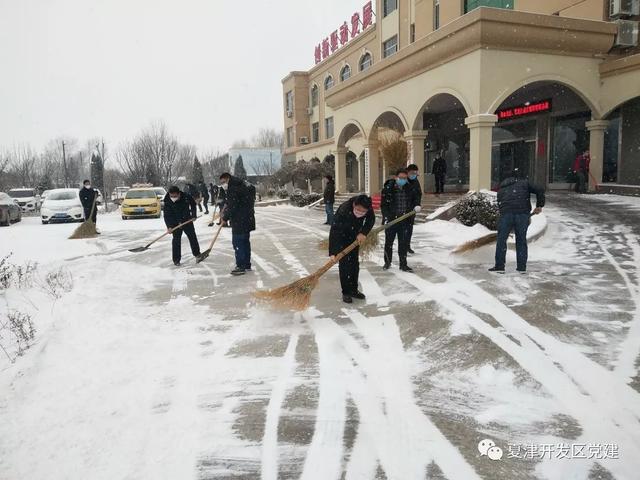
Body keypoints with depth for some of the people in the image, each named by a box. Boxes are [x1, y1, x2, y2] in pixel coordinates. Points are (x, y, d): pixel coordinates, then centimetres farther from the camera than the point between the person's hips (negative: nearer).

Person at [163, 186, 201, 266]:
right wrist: (169, 226, -29)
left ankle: (197, 253, 30)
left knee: (192, 237, 11)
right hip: (175, 223, -1)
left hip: (187, 220, 2)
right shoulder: (167, 201, -20)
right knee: (176, 240, -6)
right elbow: (167, 214, -19)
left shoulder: (186, 197, -19)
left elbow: (193, 204, 3)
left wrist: (194, 215, 1)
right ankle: (176, 259, 1)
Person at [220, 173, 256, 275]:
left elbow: (232, 207, -19)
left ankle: (241, 267, -3)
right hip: (247, 219, 10)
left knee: (238, 243, -5)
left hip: (239, 221, -10)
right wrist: (226, 210, 13)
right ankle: (247, 264, 24)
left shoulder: (233, 189, -16)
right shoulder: (241, 185, 16)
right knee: (245, 242, 16)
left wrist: (225, 217, -6)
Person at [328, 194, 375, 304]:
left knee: (355, 263, 8)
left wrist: (363, 233, -23)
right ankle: (346, 292, 0)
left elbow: (371, 220, -6)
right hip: (341, 238, -4)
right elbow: (334, 230, -41)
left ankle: (354, 289, 22)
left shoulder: (368, 209, -27)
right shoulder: (343, 210, -40)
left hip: (355, 237, 5)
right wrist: (332, 253, -44)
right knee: (344, 264, -9)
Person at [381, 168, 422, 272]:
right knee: (389, 242, 11)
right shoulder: (388, 188, -9)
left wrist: (417, 205, -2)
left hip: (404, 221, 3)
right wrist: (386, 217, -20)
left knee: (404, 243, 6)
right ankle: (387, 262, 29)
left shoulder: (409, 188, 3)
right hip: (391, 220, -3)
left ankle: (403, 264, 16)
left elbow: (415, 198, 19)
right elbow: (384, 204, -10)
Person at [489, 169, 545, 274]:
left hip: (506, 214, 0)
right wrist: (539, 206, 18)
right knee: (521, 241, 10)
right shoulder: (524, 183, 18)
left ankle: (499, 266, 9)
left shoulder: (501, 188, 25)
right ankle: (522, 267, 15)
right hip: (523, 213, 0)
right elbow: (540, 191, 9)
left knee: (501, 240, 9)